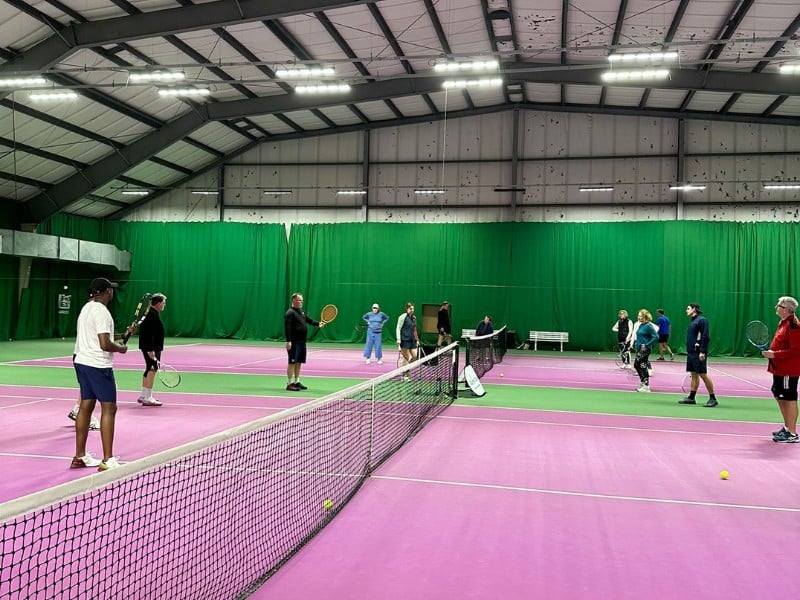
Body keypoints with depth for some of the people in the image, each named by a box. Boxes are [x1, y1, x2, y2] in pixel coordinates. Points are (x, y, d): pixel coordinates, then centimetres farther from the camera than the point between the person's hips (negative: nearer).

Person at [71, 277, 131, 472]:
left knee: (86, 406, 14)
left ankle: (80, 456, 20)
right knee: (109, 409, -6)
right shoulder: (101, 312, -17)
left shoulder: (87, 308, 13)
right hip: (98, 365, -10)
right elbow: (105, 345, -23)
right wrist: (121, 348, -4)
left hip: (82, 361, 10)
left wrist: (122, 335, 18)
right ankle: (108, 460, -7)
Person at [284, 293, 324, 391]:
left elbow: (309, 320, 20)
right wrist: (288, 341, -25)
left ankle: (297, 381, 22)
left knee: (299, 362, 13)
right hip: (294, 342, -9)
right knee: (292, 362, -6)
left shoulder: (301, 312, 17)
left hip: (302, 342, 9)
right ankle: (290, 384, -4)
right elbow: (287, 327, -19)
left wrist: (318, 324, 2)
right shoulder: (290, 313, -12)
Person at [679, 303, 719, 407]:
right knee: (694, 375, 10)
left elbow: (705, 337, -17)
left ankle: (713, 398, 0)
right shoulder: (692, 321, 18)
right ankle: (691, 398, 13)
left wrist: (702, 351, -22)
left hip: (699, 353, -9)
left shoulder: (702, 320, -10)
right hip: (691, 352, 9)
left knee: (703, 374, -7)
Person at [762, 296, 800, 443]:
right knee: (780, 396, 19)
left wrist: (775, 354, -23)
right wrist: (771, 352, 7)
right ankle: (787, 428, 33)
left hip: (788, 370, -10)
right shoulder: (783, 323, 12)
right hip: (780, 369, 10)